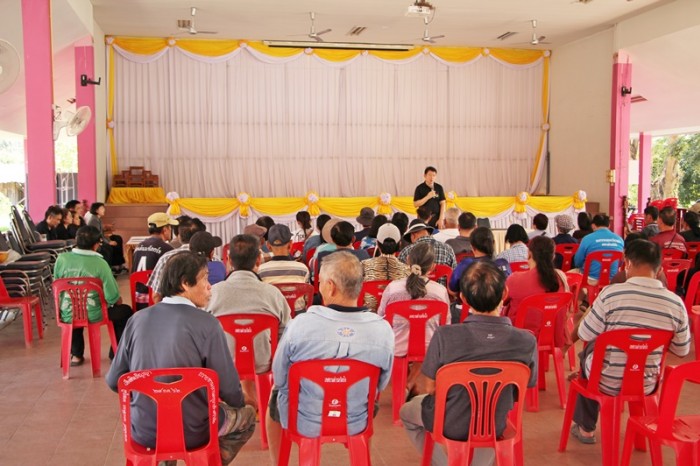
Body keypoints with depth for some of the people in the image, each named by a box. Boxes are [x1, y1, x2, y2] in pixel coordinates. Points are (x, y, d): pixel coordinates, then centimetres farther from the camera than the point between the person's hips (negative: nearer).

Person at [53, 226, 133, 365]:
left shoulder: (61, 259, -8)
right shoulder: (99, 263, -17)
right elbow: (113, 298, -18)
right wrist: (118, 301, 6)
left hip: (68, 315, 4)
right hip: (93, 315, -4)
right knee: (125, 311, 23)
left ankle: (76, 355, 41)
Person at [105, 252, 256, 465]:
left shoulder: (138, 319, -3)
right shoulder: (206, 324, -16)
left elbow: (113, 381, 3)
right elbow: (228, 388, -14)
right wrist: (240, 401, 10)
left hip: (142, 431, 5)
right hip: (190, 433, -4)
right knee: (247, 414, 22)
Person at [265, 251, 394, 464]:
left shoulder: (300, 324, -25)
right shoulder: (383, 330, -20)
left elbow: (279, 379, -11)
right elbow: (381, 385, -5)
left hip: (303, 423, -1)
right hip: (356, 425, 2)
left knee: (275, 398, 33)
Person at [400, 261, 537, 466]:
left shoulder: (445, 336, -28)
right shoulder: (527, 341, -23)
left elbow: (431, 389, -14)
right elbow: (527, 384, -5)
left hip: (450, 425, -2)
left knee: (406, 411, 31)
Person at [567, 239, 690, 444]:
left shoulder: (611, 293, -22)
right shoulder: (676, 303, -11)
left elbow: (585, 335, -12)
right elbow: (682, 350, 2)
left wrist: (588, 312, 7)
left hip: (607, 382, -3)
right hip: (646, 386, 3)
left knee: (588, 351, 30)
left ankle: (586, 428, 38)